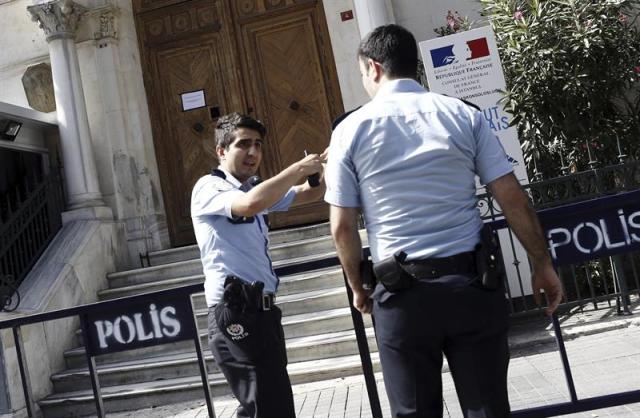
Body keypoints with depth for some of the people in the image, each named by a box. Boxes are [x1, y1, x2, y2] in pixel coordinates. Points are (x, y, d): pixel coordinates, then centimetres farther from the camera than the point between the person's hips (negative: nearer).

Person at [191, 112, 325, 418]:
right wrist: (299, 168, -18)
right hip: (235, 315, -9)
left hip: (264, 311, 9)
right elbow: (250, 205, -27)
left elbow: (311, 194, 18)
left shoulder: (256, 190, 20)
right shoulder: (208, 188, -6)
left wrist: (323, 168, -3)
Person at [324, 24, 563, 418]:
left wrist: (358, 287, 14)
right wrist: (543, 264, 12)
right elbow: (514, 199, 1)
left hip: (402, 293, -1)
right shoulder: (464, 114, 3)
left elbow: (343, 227, -1)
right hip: (472, 283, 2)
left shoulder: (351, 129, -1)